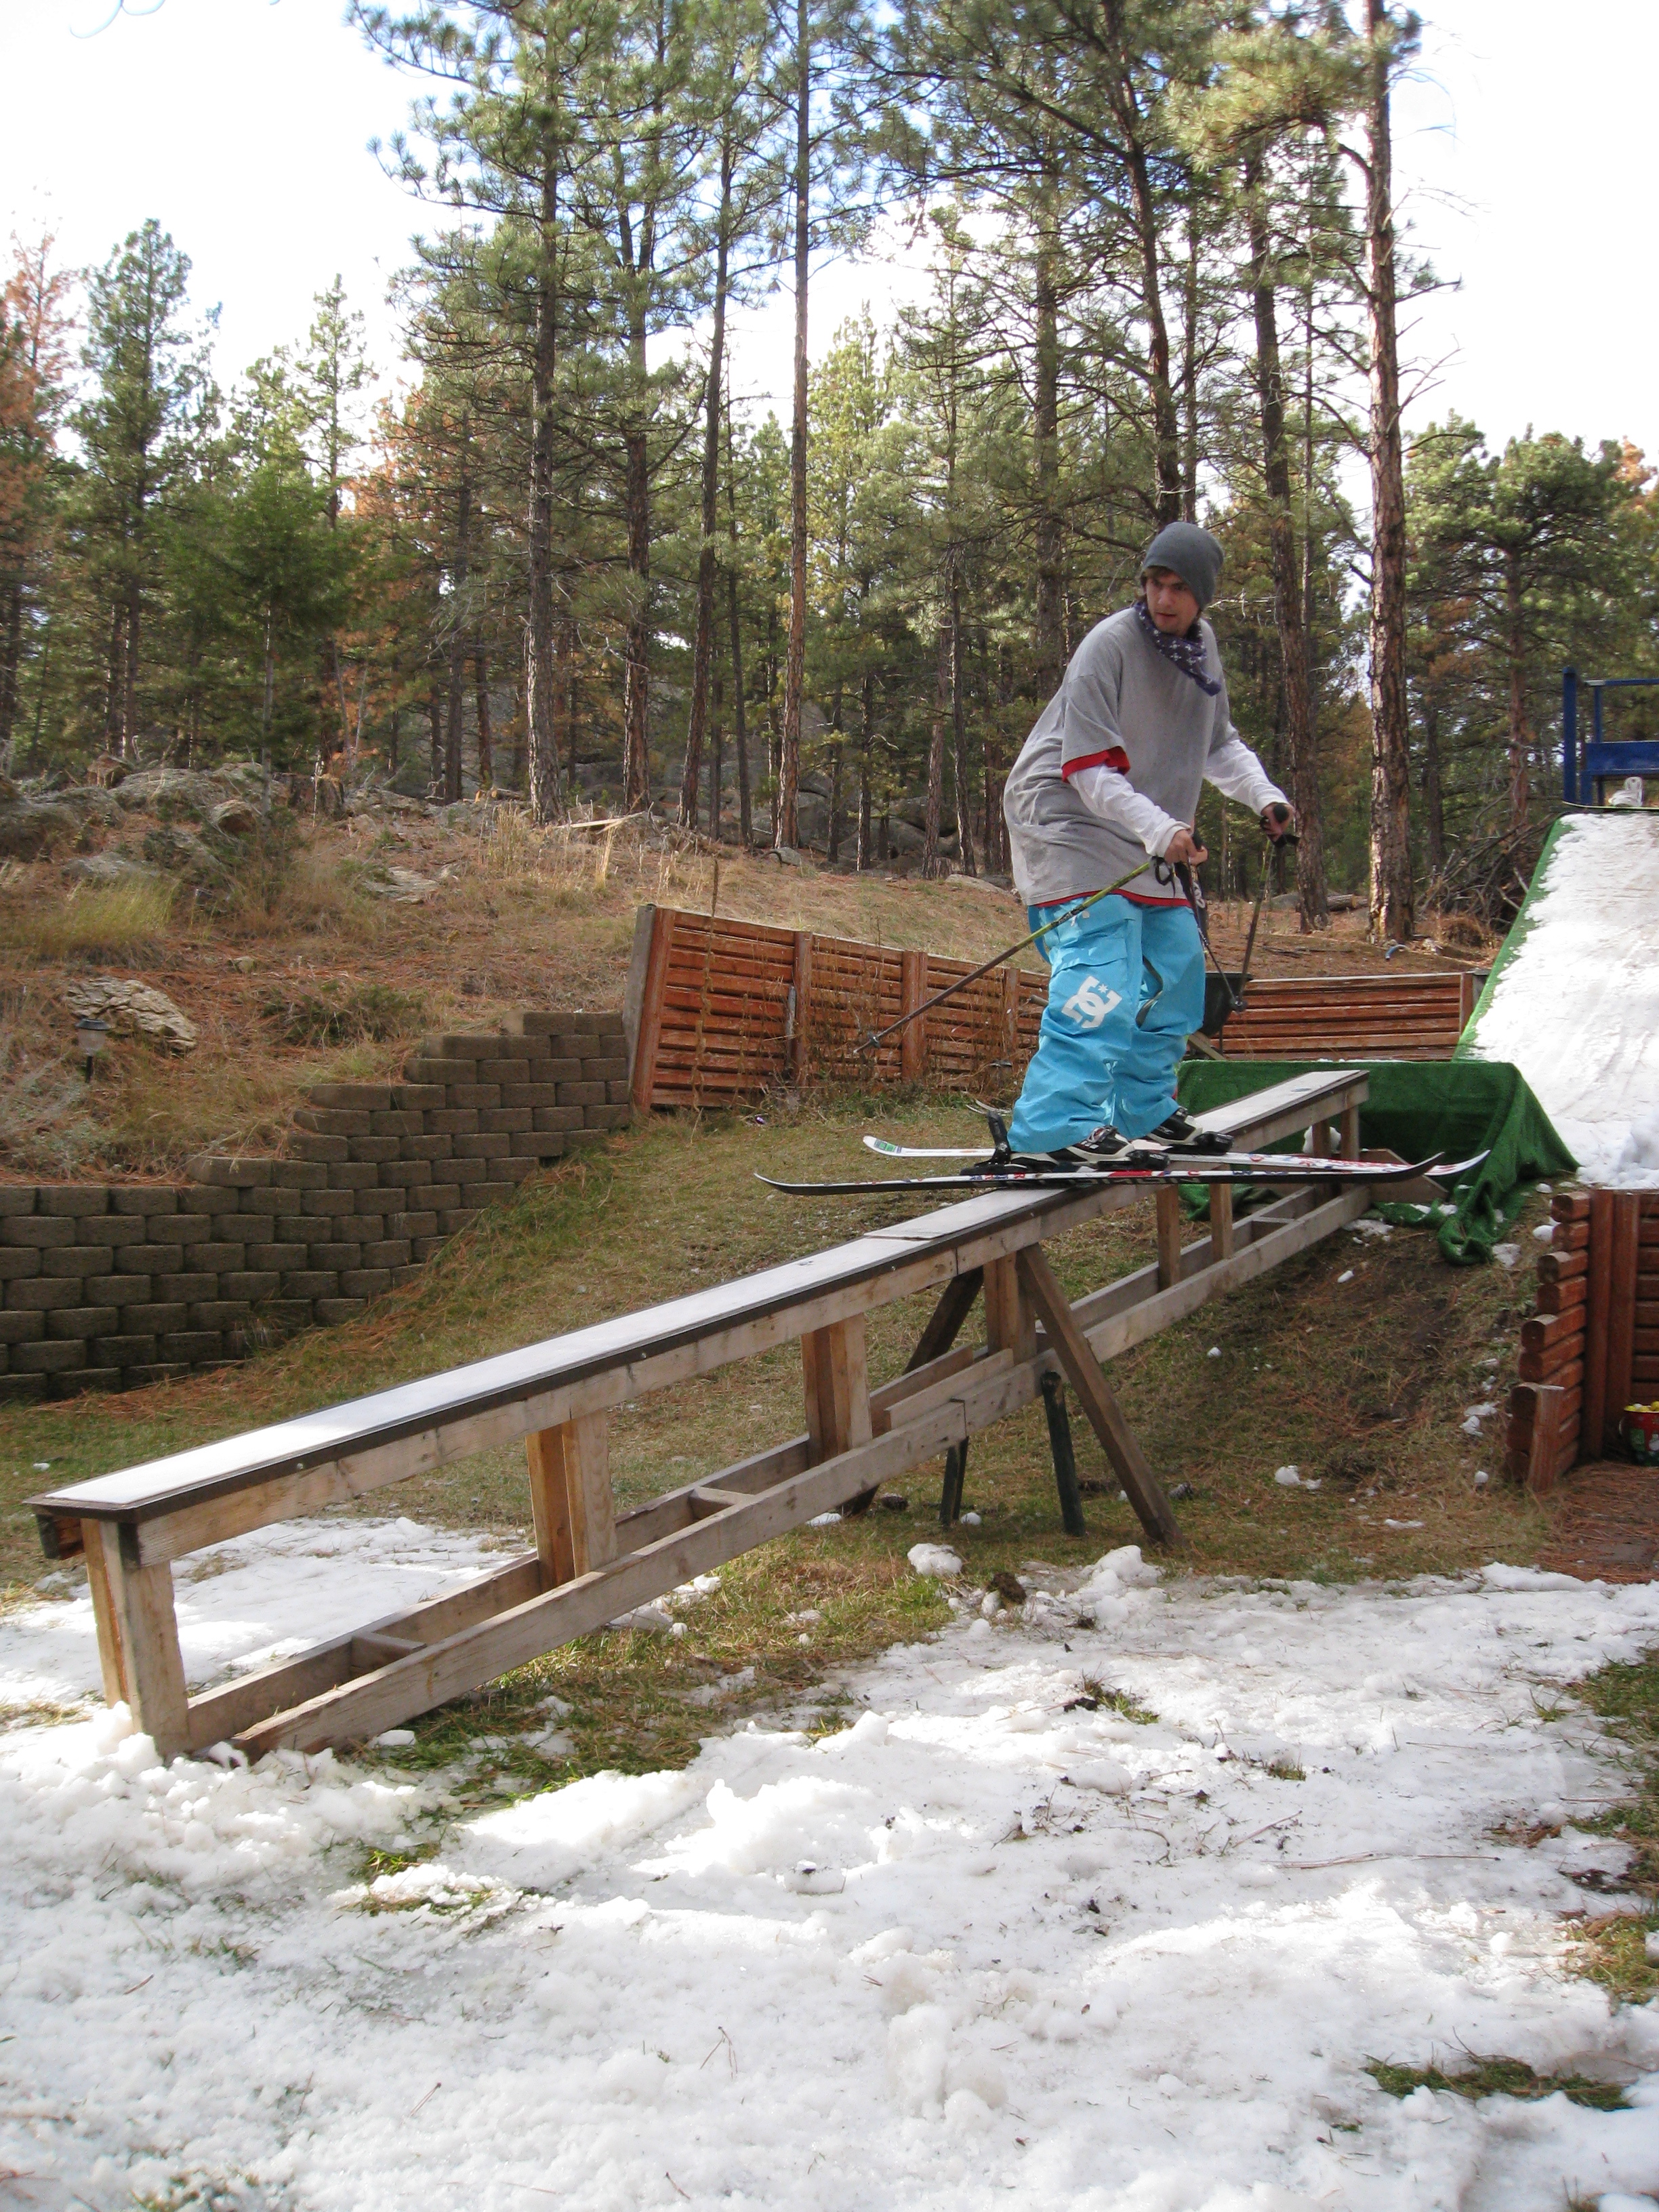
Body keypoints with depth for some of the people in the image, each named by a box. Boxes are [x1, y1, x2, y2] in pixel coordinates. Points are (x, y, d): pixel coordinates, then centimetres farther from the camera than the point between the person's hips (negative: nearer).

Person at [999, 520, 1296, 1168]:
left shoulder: (1201, 645, 6)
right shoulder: (1109, 645, -19)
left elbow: (1220, 743, 17)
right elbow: (1089, 770, -23)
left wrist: (1264, 794, -2)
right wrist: (1161, 829, -35)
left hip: (1147, 842, 9)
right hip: (1067, 822, -9)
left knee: (1176, 959, 12)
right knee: (1101, 967, -23)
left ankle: (1146, 1112, 26)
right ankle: (1053, 1128, -30)